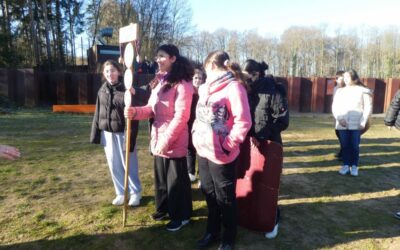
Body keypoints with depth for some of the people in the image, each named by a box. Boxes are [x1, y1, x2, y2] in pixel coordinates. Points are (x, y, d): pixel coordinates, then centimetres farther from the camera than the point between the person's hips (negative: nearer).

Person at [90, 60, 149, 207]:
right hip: (108, 134, 5)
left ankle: (135, 192, 25)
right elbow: (97, 113, 12)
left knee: (128, 165, 6)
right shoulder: (102, 91, 6)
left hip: (123, 133, -5)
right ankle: (120, 193, 30)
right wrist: (95, 134, 9)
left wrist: (130, 137, -19)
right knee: (114, 166, 13)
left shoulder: (126, 90, -11)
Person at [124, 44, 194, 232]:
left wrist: (166, 140, -21)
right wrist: (135, 112, -9)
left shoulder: (182, 84, -15)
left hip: (174, 142, -8)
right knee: (160, 177, 21)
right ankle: (164, 209, 41)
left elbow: (181, 117, -20)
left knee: (176, 180, 7)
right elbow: (151, 109, 11)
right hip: (158, 139, 8)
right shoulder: (159, 81, 12)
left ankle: (181, 216, 26)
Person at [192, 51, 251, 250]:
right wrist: (196, 134, 9)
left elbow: (243, 122, -19)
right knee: (209, 194, 21)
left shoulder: (233, 87, -15)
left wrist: (228, 144, -17)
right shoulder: (206, 88, 11)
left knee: (225, 198, 10)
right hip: (203, 151, 8)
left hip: (221, 155, -8)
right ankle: (212, 232, 40)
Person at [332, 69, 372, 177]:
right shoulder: (340, 91, 9)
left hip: (356, 124, -2)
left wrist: (363, 122, -9)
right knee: (345, 145, 6)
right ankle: (346, 165, 17)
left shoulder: (363, 91, 1)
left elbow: (368, 107, -1)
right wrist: (339, 118, -10)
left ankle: (354, 166, 14)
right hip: (342, 124, 3)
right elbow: (335, 107, 5)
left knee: (354, 145, 2)